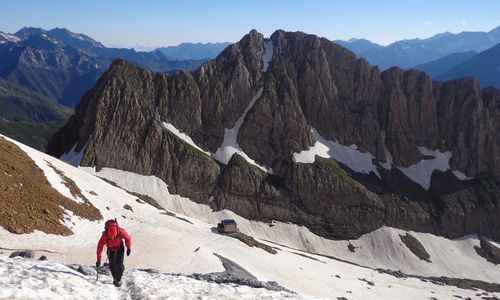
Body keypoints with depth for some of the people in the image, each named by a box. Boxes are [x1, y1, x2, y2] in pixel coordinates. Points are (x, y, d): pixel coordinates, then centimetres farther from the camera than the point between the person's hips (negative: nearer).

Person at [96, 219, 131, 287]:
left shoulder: (120, 231, -34)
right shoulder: (105, 235, -34)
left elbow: (127, 238, -13)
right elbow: (100, 247, -27)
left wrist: (129, 248, -4)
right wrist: (98, 260, -25)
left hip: (120, 248, 0)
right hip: (111, 249, 1)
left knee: (119, 265, -8)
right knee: (112, 265, 0)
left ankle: (119, 280, 13)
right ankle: (115, 278, 26)